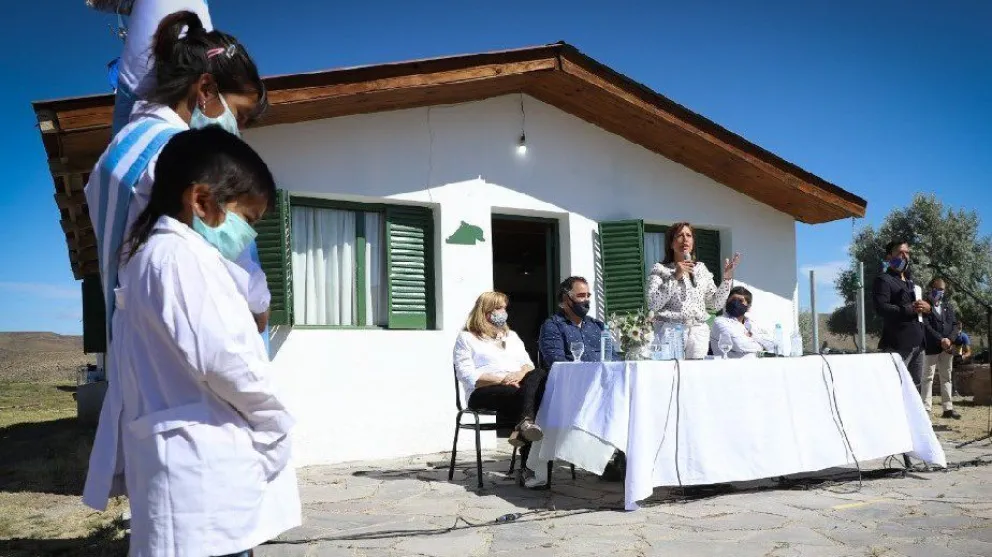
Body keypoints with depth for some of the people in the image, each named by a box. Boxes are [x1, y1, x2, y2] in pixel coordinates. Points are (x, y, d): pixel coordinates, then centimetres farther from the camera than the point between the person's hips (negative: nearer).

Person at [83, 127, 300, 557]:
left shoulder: (148, 256, 22)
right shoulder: (183, 255, -12)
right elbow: (222, 356, -22)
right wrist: (277, 423, -5)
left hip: (194, 473, 10)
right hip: (205, 477, -10)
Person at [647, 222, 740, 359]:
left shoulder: (701, 269, 16)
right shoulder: (660, 269, 3)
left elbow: (715, 303, 16)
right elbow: (652, 305, -11)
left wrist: (727, 278, 5)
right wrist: (675, 277, -14)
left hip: (698, 333, 4)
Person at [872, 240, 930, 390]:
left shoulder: (911, 282, 23)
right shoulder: (883, 280, -4)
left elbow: (922, 305, 27)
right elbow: (881, 308, -18)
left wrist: (926, 307, 3)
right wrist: (911, 309, -15)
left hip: (918, 344, 9)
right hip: (898, 345, -9)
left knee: (915, 386, 11)